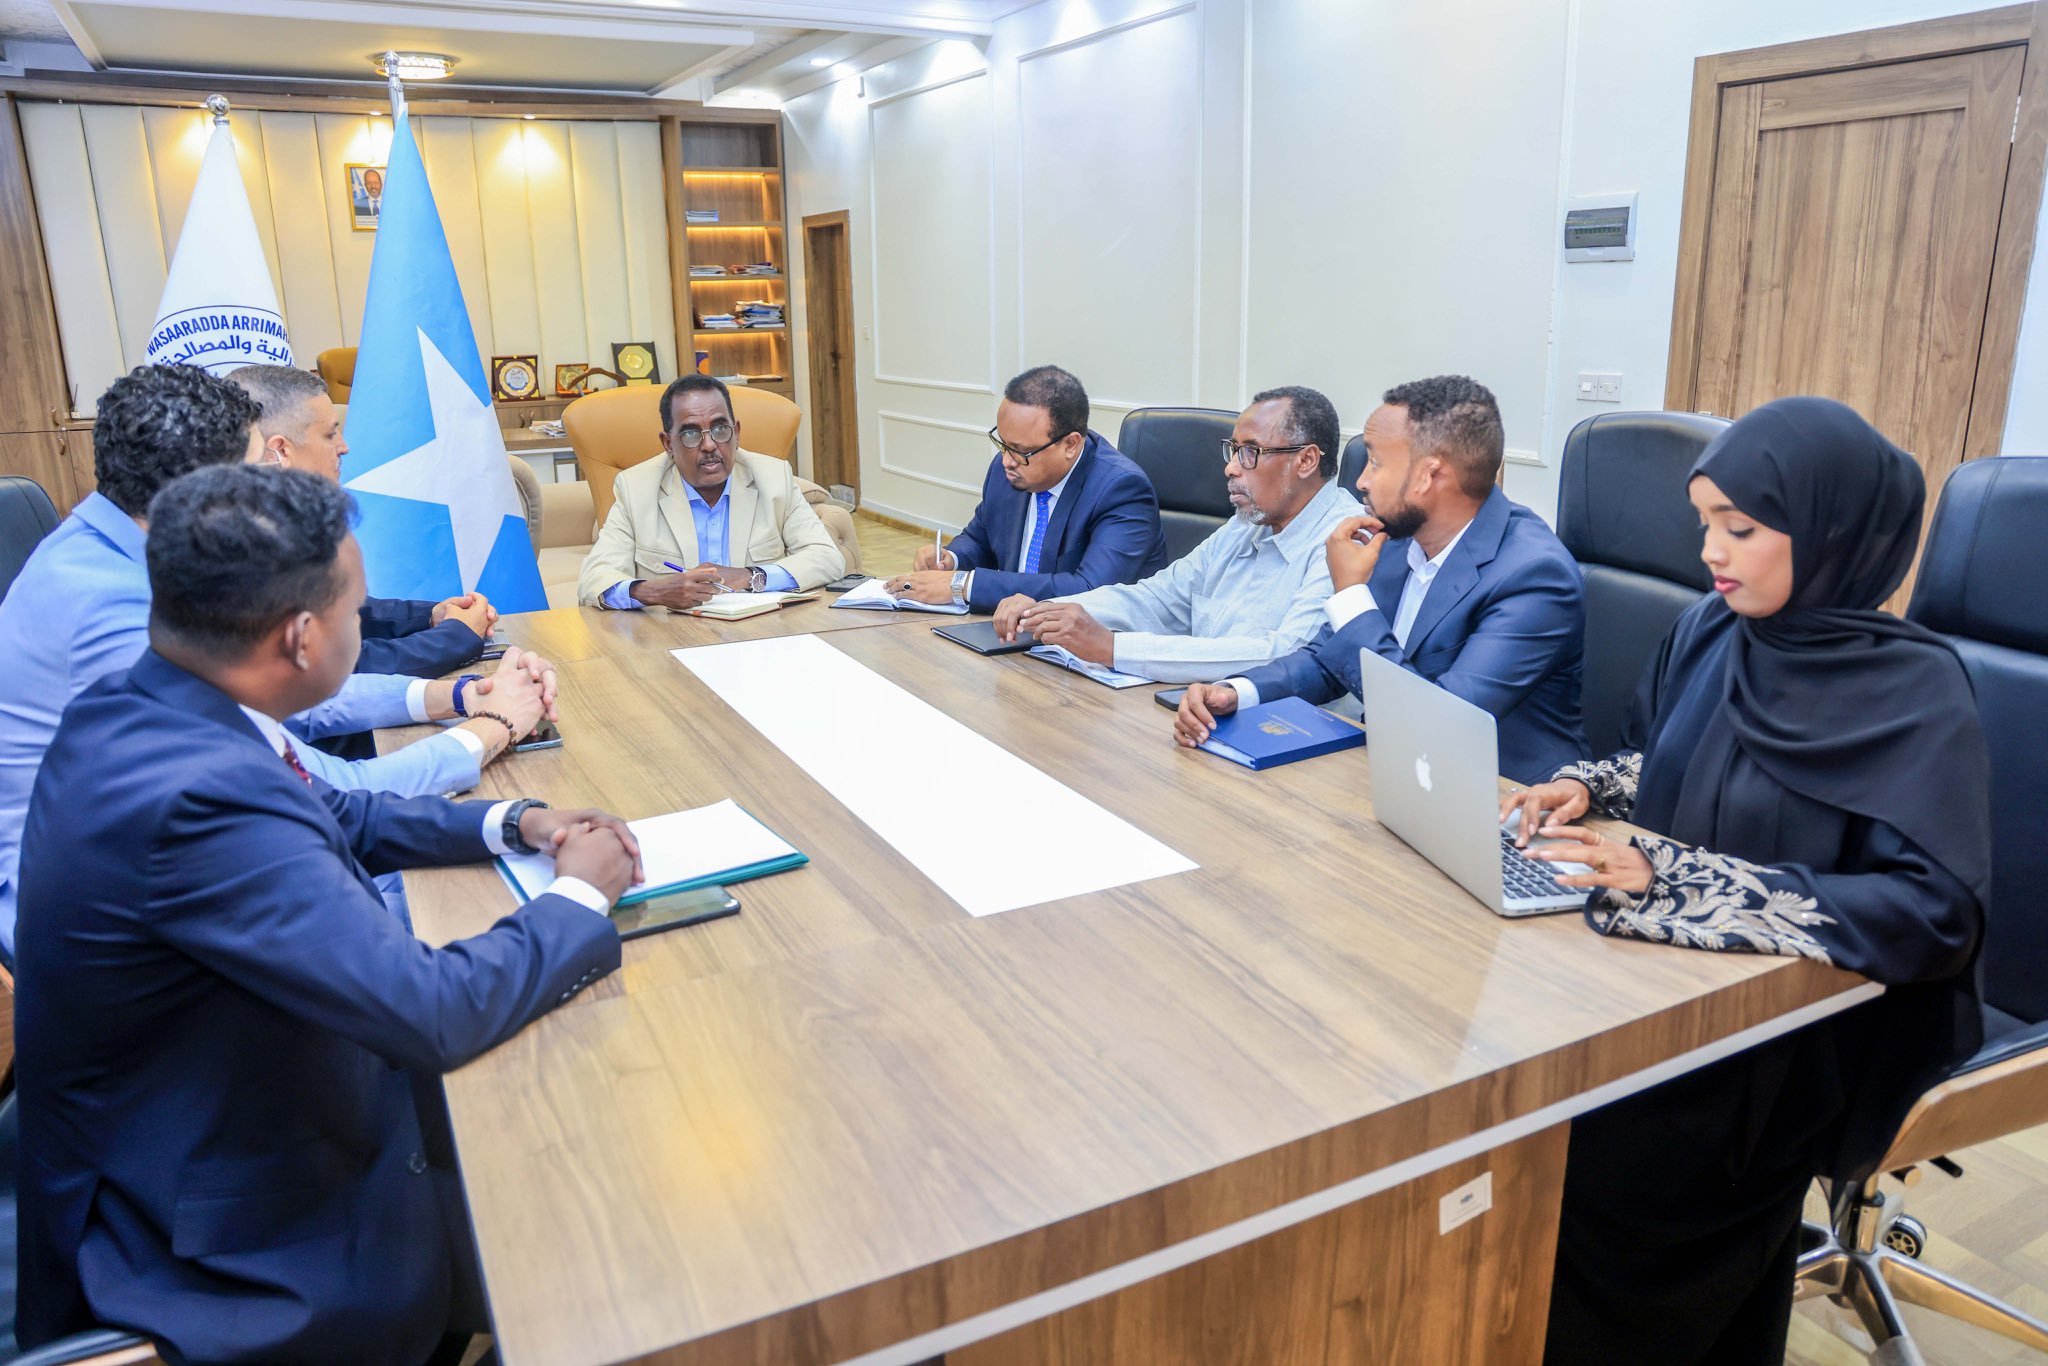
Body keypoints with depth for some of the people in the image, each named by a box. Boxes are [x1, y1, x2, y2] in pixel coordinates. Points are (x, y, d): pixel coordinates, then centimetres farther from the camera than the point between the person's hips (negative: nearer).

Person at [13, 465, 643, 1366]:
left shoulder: (130, 711, -6)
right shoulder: (197, 798, -35)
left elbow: (334, 818, 11)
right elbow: (435, 1012, -31)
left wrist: (512, 823, -1)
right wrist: (580, 896, -15)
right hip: (235, 1251, -8)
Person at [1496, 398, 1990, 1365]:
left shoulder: (1919, 696, -13)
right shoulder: (1711, 632, 2)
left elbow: (1935, 911, -23)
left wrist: (1674, 878, -28)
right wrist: (1586, 787, -3)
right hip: (1679, 972, 5)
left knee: (1601, 1138, -25)